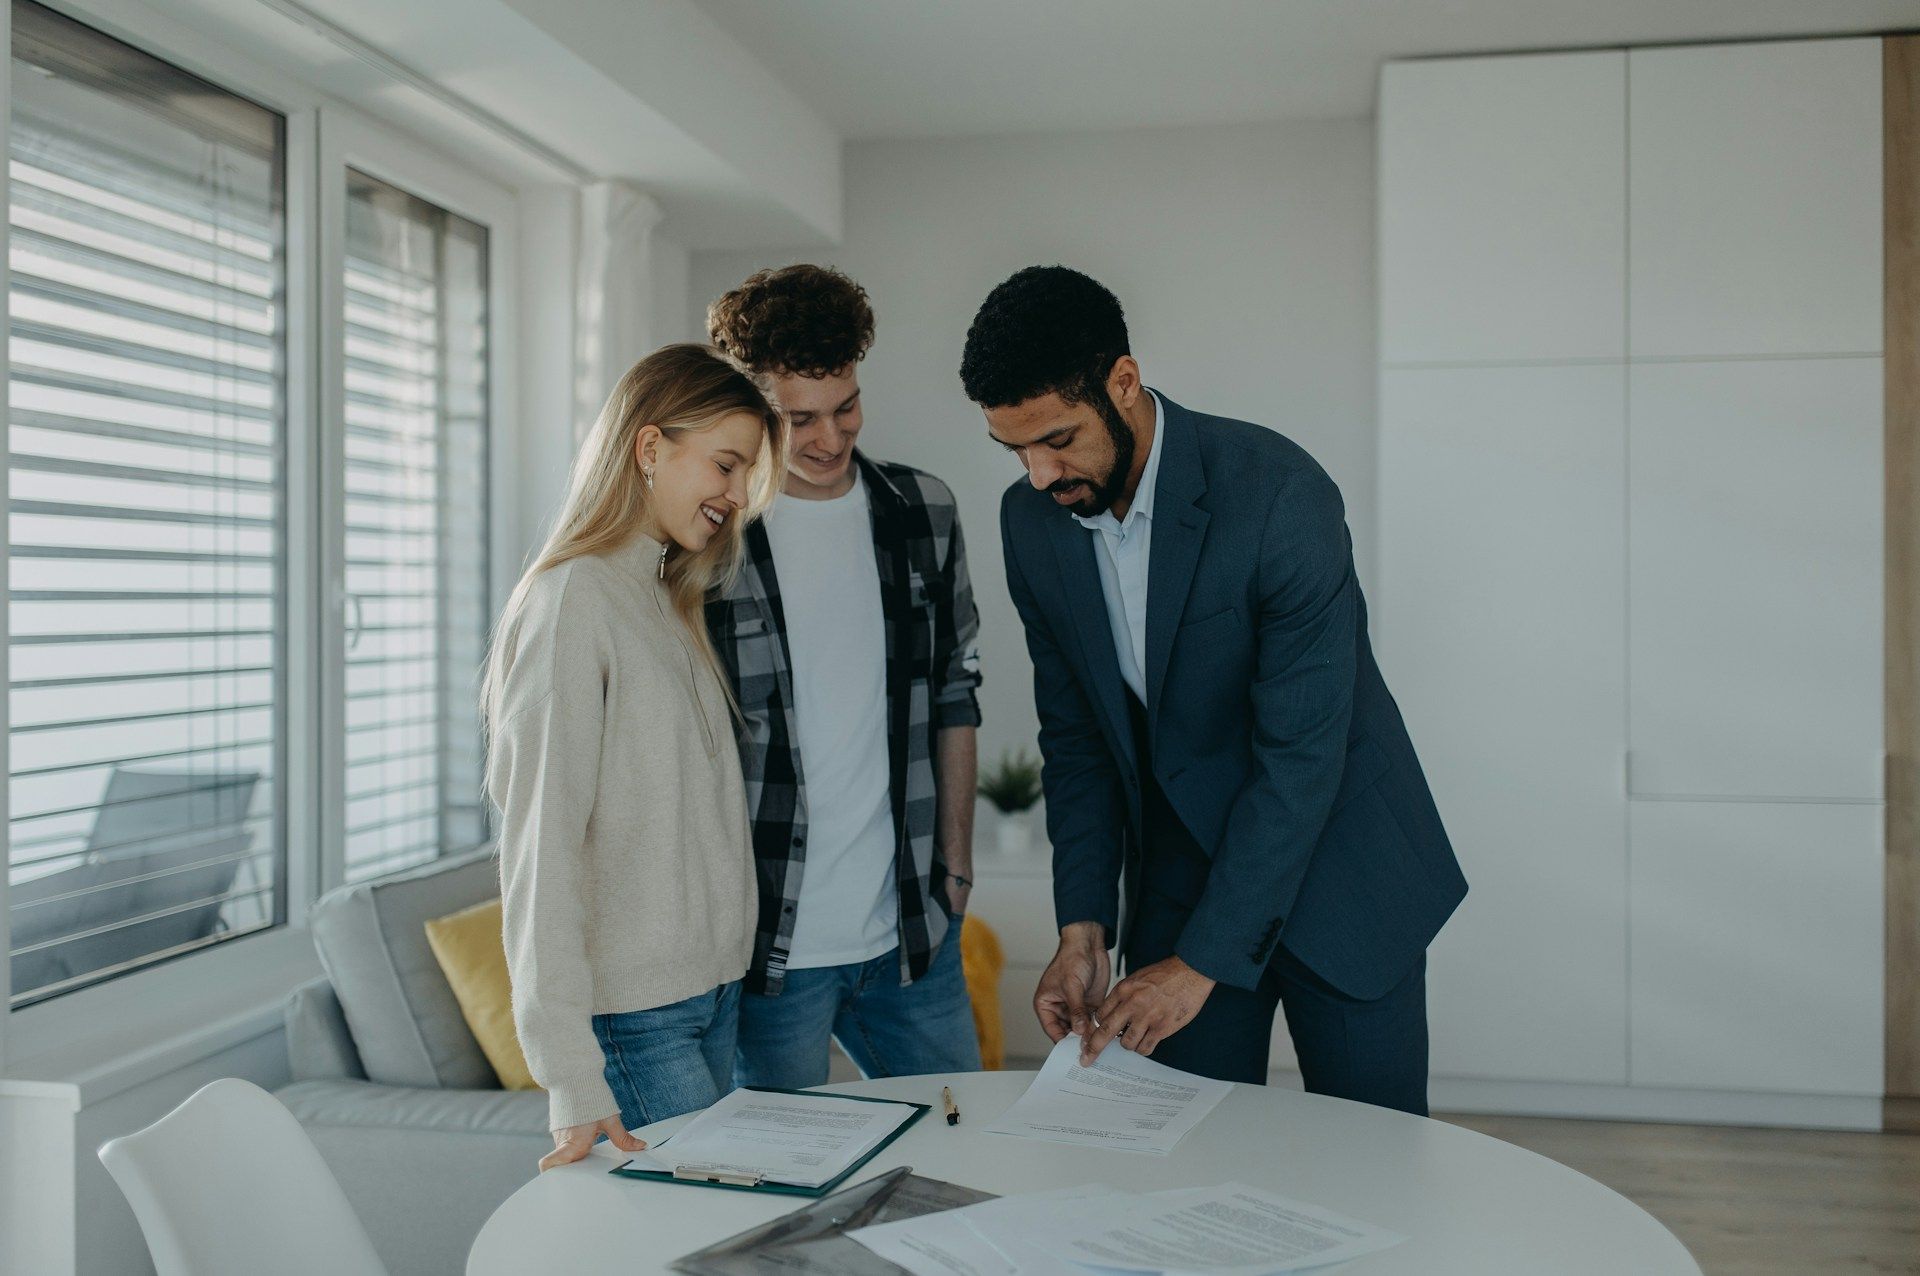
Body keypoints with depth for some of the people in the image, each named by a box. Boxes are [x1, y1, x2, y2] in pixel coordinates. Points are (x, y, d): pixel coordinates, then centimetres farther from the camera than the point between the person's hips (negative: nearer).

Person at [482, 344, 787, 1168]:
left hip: (714, 991, 8)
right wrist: (573, 1078, -22)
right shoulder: (570, 602, -13)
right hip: (633, 1013, -8)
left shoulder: (669, 596, 15)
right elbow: (540, 846, -18)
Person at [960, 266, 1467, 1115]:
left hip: (1338, 876, -4)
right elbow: (1074, 735, 2)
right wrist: (1083, 926, -6)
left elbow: (1301, 751, -24)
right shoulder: (1032, 521, -5)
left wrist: (1203, 961, -23)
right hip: (1178, 877, 4)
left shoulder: (1279, 494, -24)